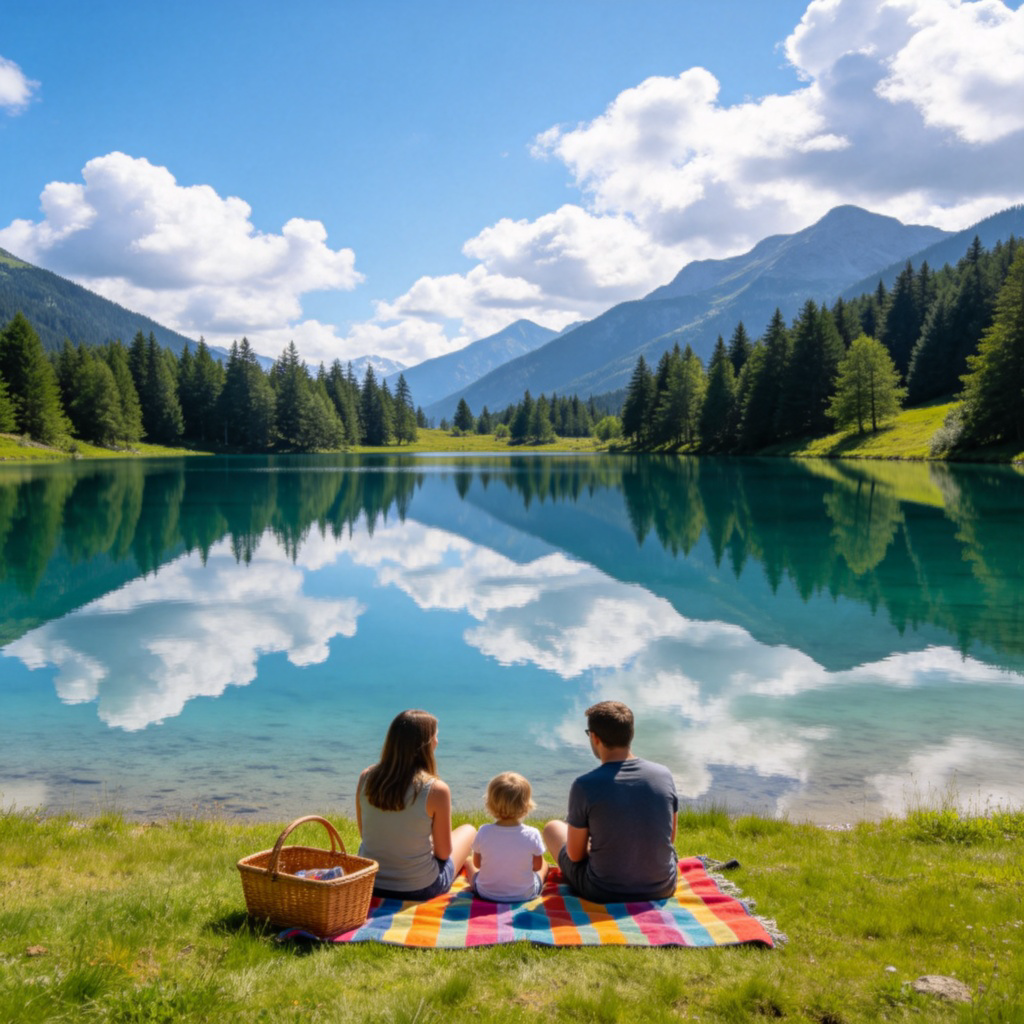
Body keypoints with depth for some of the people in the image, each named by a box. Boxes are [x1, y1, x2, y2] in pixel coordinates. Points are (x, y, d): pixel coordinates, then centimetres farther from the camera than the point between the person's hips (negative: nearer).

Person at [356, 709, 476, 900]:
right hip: (418, 889, -5)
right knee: (468, 830, 24)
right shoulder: (436, 789, -22)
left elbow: (364, 833, 4)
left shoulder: (366, 777, -9)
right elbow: (443, 853, -12)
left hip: (369, 884, 5)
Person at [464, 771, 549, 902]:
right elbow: (537, 866, -7)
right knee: (544, 864, 29)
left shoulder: (484, 832, -21)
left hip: (486, 894, 0)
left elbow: (477, 863, -5)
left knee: (469, 862, 30)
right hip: (525, 895, 0)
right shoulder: (532, 835, -23)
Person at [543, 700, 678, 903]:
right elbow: (670, 838, 5)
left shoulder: (585, 786, -20)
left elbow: (575, 855, -9)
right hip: (663, 889, 4)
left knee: (552, 827, 22)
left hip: (603, 894, -3)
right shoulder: (663, 775, -9)